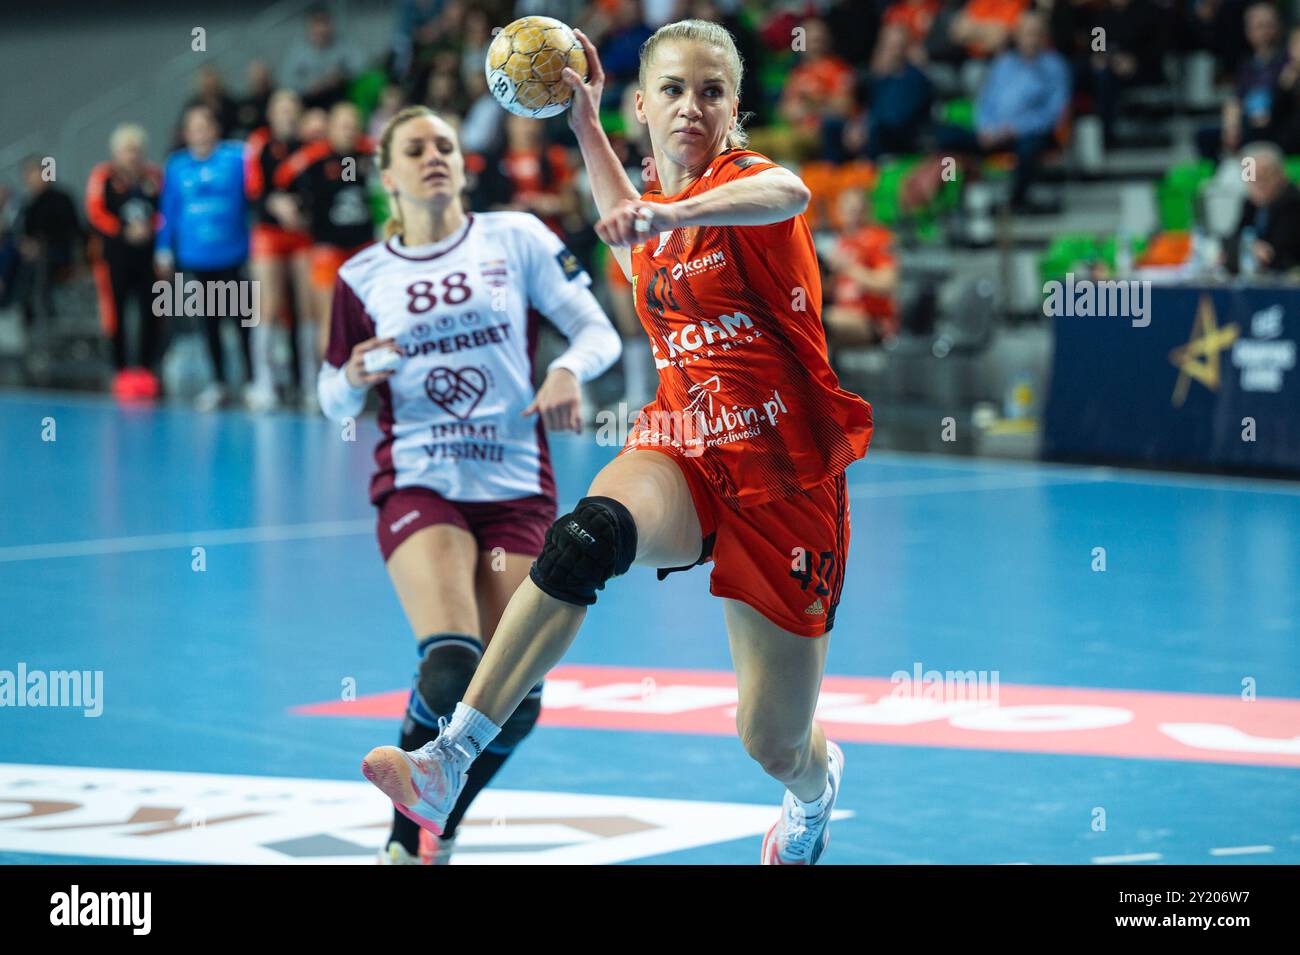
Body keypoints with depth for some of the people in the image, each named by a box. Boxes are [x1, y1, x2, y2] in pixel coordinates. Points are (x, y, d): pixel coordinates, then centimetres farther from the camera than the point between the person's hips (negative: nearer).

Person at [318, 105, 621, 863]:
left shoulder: (516, 237, 4)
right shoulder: (363, 277, 6)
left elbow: (601, 332, 3)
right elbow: (335, 401, 14)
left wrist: (570, 369, -19)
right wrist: (356, 378, -9)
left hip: (517, 488, 1)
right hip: (419, 485, -1)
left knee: (514, 698, -4)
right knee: (451, 673, -22)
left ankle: (435, 834, 21)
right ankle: (407, 838, 0)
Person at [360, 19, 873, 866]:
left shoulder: (744, 178, -11)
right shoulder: (660, 215, 7)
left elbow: (788, 194, -35)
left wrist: (671, 213, -54)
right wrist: (586, 124, 21)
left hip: (785, 477, -4)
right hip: (679, 454, 4)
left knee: (776, 750, 3)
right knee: (586, 535, -34)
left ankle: (817, 784, 44)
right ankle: (449, 759, -43)